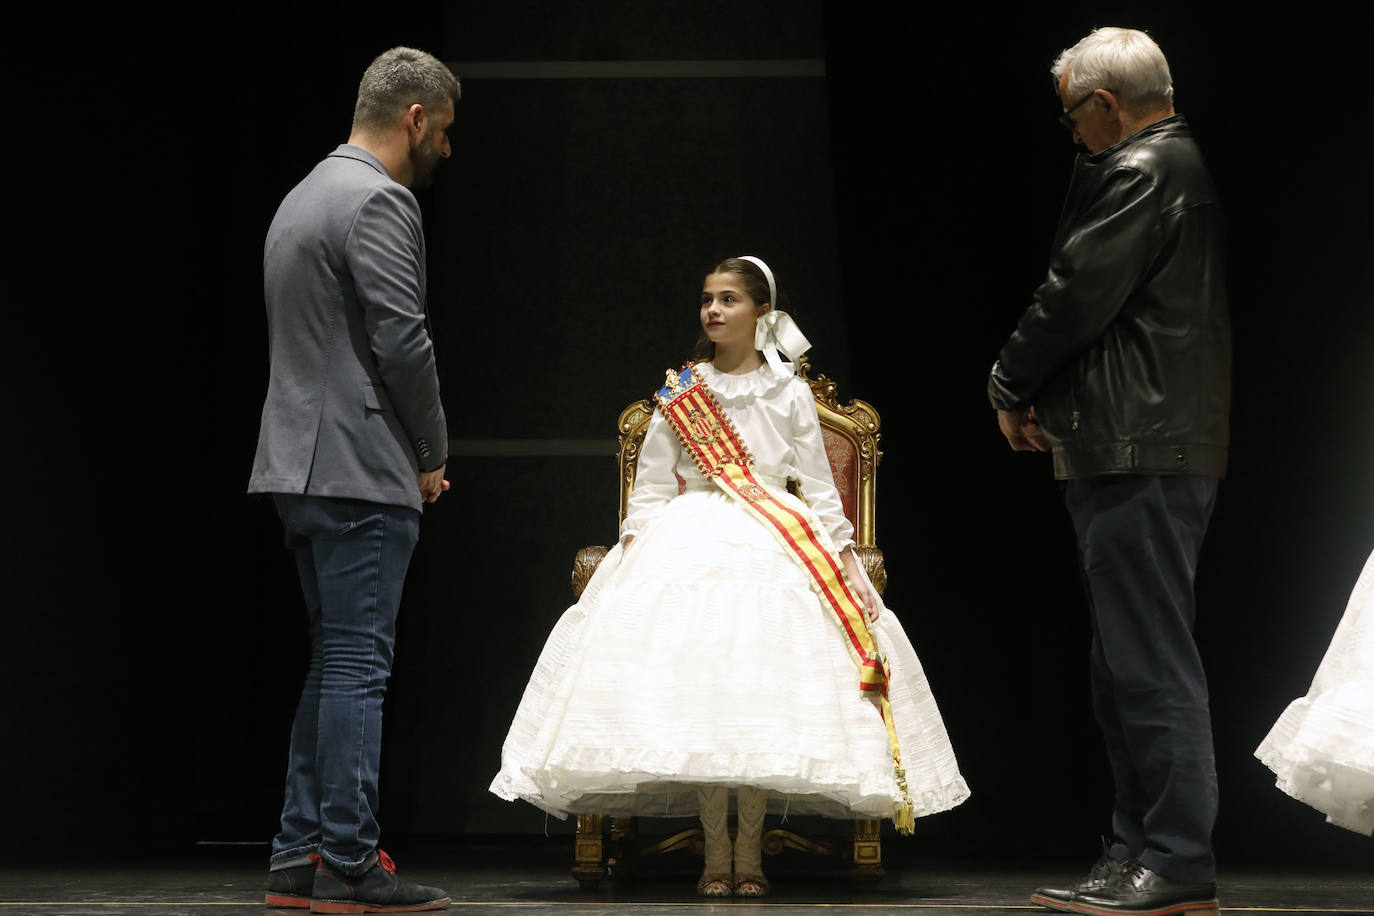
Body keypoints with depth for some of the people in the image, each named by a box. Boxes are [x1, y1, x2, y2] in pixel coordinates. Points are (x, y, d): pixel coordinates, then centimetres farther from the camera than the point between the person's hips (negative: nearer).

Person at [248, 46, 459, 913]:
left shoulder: (306, 196, 20)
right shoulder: (379, 202, -11)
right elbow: (404, 342, -18)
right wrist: (433, 455, -4)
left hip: (302, 470, 10)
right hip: (362, 471, -10)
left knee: (335, 664, 14)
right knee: (357, 667, -6)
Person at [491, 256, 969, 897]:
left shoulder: (789, 393, 8)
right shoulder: (679, 392, 10)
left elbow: (819, 486, 8)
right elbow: (649, 488, 10)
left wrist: (847, 564, 0)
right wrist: (631, 557, -2)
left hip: (775, 548, 0)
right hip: (690, 545, 1)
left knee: (762, 689, -10)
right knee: (699, 696, -10)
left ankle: (750, 853, -1)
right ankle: (716, 853, -3)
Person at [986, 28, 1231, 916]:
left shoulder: (1138, 175, -11)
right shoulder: (1182, 165, 21)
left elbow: (1077, 297, -16)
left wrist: (1010, 389, 0)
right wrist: (1044, 399, 10)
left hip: (1142, 457, -11)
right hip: (1150, 451, 11)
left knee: (1151, 664, -8)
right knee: (1131, 670, 13)